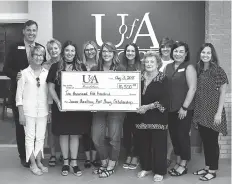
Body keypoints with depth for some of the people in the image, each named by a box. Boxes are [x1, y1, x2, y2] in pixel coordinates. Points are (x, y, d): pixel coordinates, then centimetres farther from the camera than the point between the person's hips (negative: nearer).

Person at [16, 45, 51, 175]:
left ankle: (39, 162, 21)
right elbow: (19, 94, -3)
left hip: (43, 110, 2)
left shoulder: (47, 73, 3)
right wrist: (21, 114, -6)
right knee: (30, 137, 4)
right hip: (28, 110, -2)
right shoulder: (24, 73, -4)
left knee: (41, 137, 8)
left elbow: (49, 94, 8)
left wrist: (50, 111, 6)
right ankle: (33, 164, 16)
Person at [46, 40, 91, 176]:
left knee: (75, 134, 7)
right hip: (61, 106, -1)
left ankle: (74, 162, 20)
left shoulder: (81, 67, 5)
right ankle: (66, 162, 23)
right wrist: (58, 102, -12)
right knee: (64, 134, 8)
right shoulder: (55, 67, 1)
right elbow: (51, 87, 0)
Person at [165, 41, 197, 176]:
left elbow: (192, 88, -13)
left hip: (184, 109, -6)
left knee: (182, 135, 1)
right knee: (174, 135, 11)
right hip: (170, 108, 6)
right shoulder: (168, 67, 11)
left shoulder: (189, 67, -6)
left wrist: (184, 107, -16)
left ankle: (183, 165, 15)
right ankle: (178, 162, 26)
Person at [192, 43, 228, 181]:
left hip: (213, 111, -5)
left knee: (213, 141, 3)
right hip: (201, 112, 6)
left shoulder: (218, 71, -9)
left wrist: (219, 113, -15)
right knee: (205, 141, 13)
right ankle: (207, 167, 27)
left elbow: (223, 93, -10)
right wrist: (196, 111, 8)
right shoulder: (198, 70, 7)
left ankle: (213, 170, 15)